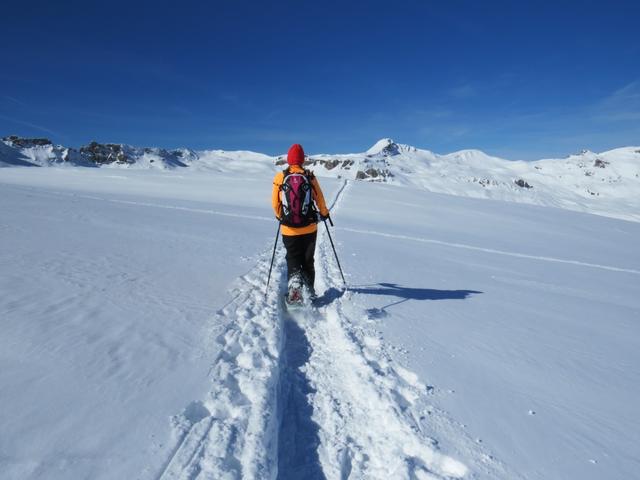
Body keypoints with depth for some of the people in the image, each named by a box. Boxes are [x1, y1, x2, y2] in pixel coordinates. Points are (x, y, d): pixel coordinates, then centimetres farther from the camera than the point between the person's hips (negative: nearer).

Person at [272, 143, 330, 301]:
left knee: (293, 260, 13)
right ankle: (309, 290, 20)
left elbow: (275, 203, 0)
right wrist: (324, 213, 21)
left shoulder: (280, 177, -7)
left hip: (289, 229, 0)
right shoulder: (310, 177, -7)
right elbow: (319, 199, 1)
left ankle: (294, 285, -9)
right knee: (307, 261, 17)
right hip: (309, 228, 1)